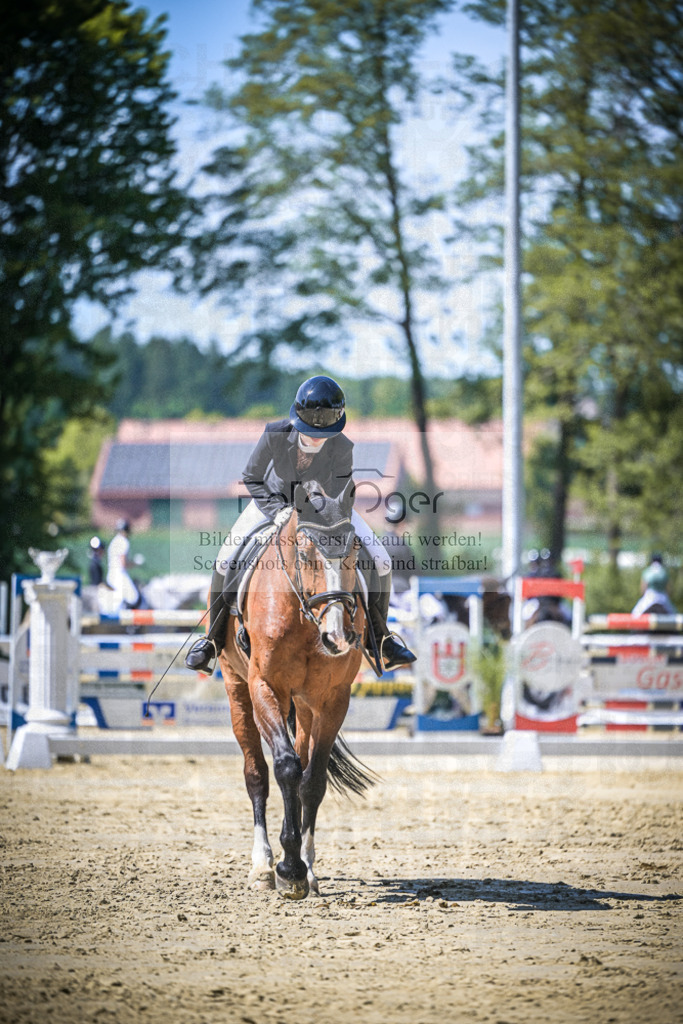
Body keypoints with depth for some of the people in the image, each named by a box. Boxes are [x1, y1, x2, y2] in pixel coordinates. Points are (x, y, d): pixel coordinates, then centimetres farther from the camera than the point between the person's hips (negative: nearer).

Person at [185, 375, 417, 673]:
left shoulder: (342, 448, -34)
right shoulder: (275, 435, -34)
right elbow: (252, 479, -17)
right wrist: (276, 510, -30)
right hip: (275, 500, 0)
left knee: (380, 562, -8)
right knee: (227, 560, -16)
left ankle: (379, 636, 16)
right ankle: (214, 638, 6)